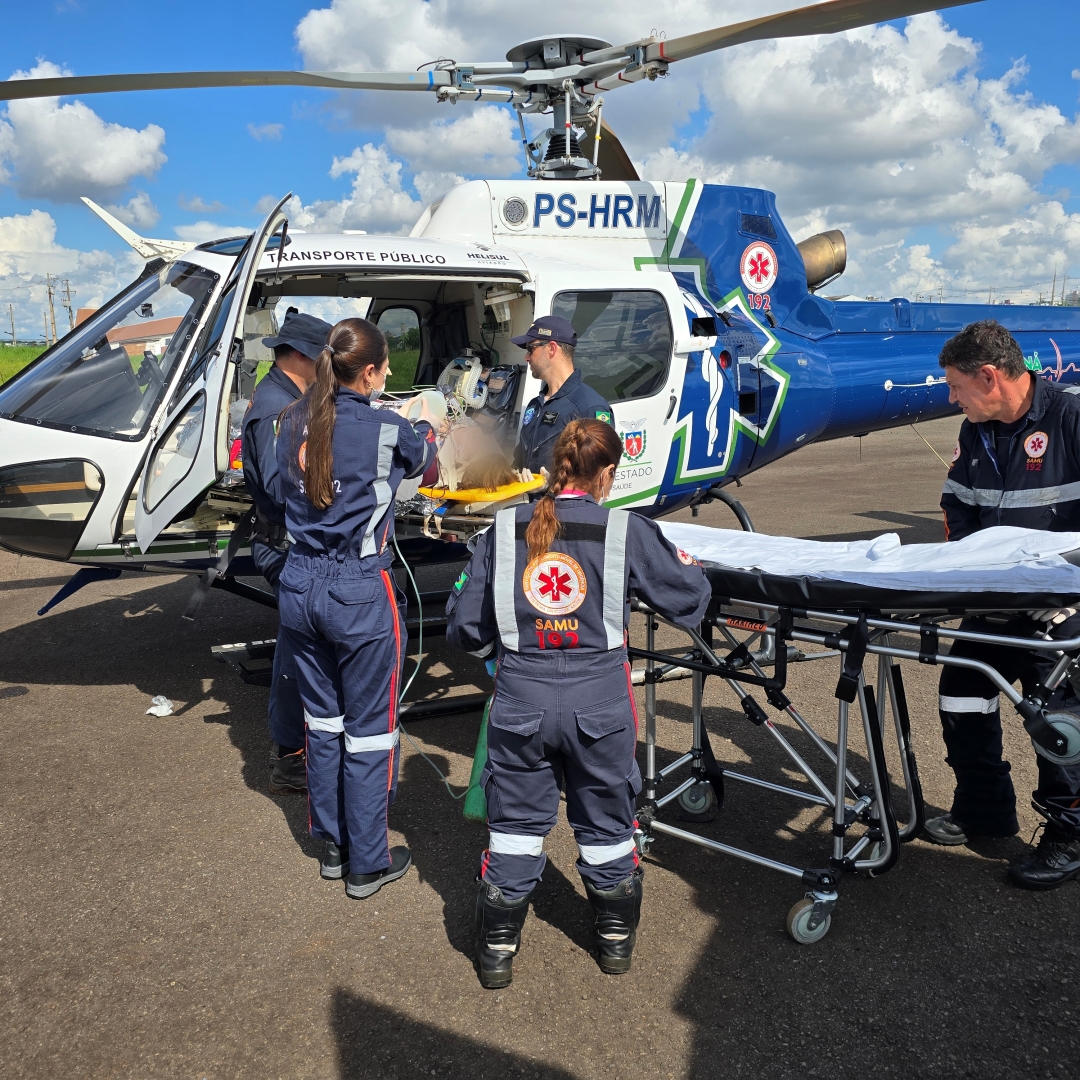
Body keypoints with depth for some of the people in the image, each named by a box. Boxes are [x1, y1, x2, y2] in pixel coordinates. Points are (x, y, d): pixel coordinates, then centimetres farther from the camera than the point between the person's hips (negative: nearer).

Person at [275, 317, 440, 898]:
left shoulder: (293, 421, 1)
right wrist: (423, 422, 31)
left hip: (300, 586, 6)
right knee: (370, 729, 7)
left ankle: (331, 845, 33)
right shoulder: (386, 430, -13)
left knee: (322, 718, 19)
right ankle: (367, 864, 20)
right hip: (360, 595, -6)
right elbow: (422, 457, 10)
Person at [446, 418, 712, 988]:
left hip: (520, 700, 1)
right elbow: (689, 600, 5)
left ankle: (497, 949, 28)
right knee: (605, 822, 19)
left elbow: (465, 630, 1)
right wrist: (688, 567, 26)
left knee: (515, 823, 16)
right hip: (599, 701, -1)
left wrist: (460, 592, 23)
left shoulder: (503, 531, -2)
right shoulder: (627, 531, -7)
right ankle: (616, 938, 38)